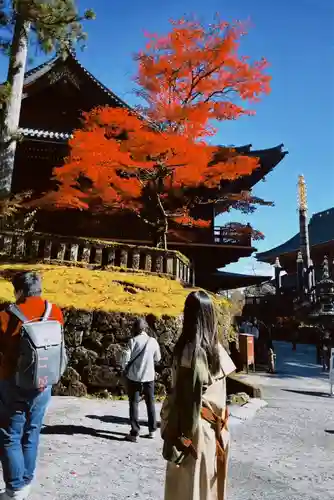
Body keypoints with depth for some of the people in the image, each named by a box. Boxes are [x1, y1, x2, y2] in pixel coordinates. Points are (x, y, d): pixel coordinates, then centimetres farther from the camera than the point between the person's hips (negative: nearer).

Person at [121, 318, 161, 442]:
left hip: (134, 376, -2)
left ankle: (134, 433, 7)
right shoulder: (153, 341, -5)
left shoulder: (133, 341, -12)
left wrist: (125, 369, 4)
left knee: (134, 403, 7)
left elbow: (126, 357, -15)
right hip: (149, 376, 3)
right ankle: (152, 430, 26)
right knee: (150, 402, 18)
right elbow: (158, 358, 6)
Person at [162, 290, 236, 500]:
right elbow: (219, 391, 6)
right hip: (215, 426, 7)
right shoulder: (217, 348, 1)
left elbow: (184, 396, -18)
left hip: (192, 425, -6)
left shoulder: (189, 349, -19)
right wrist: (217, 421, 14)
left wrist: (177, 435, -11)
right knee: (209, 480, 20)